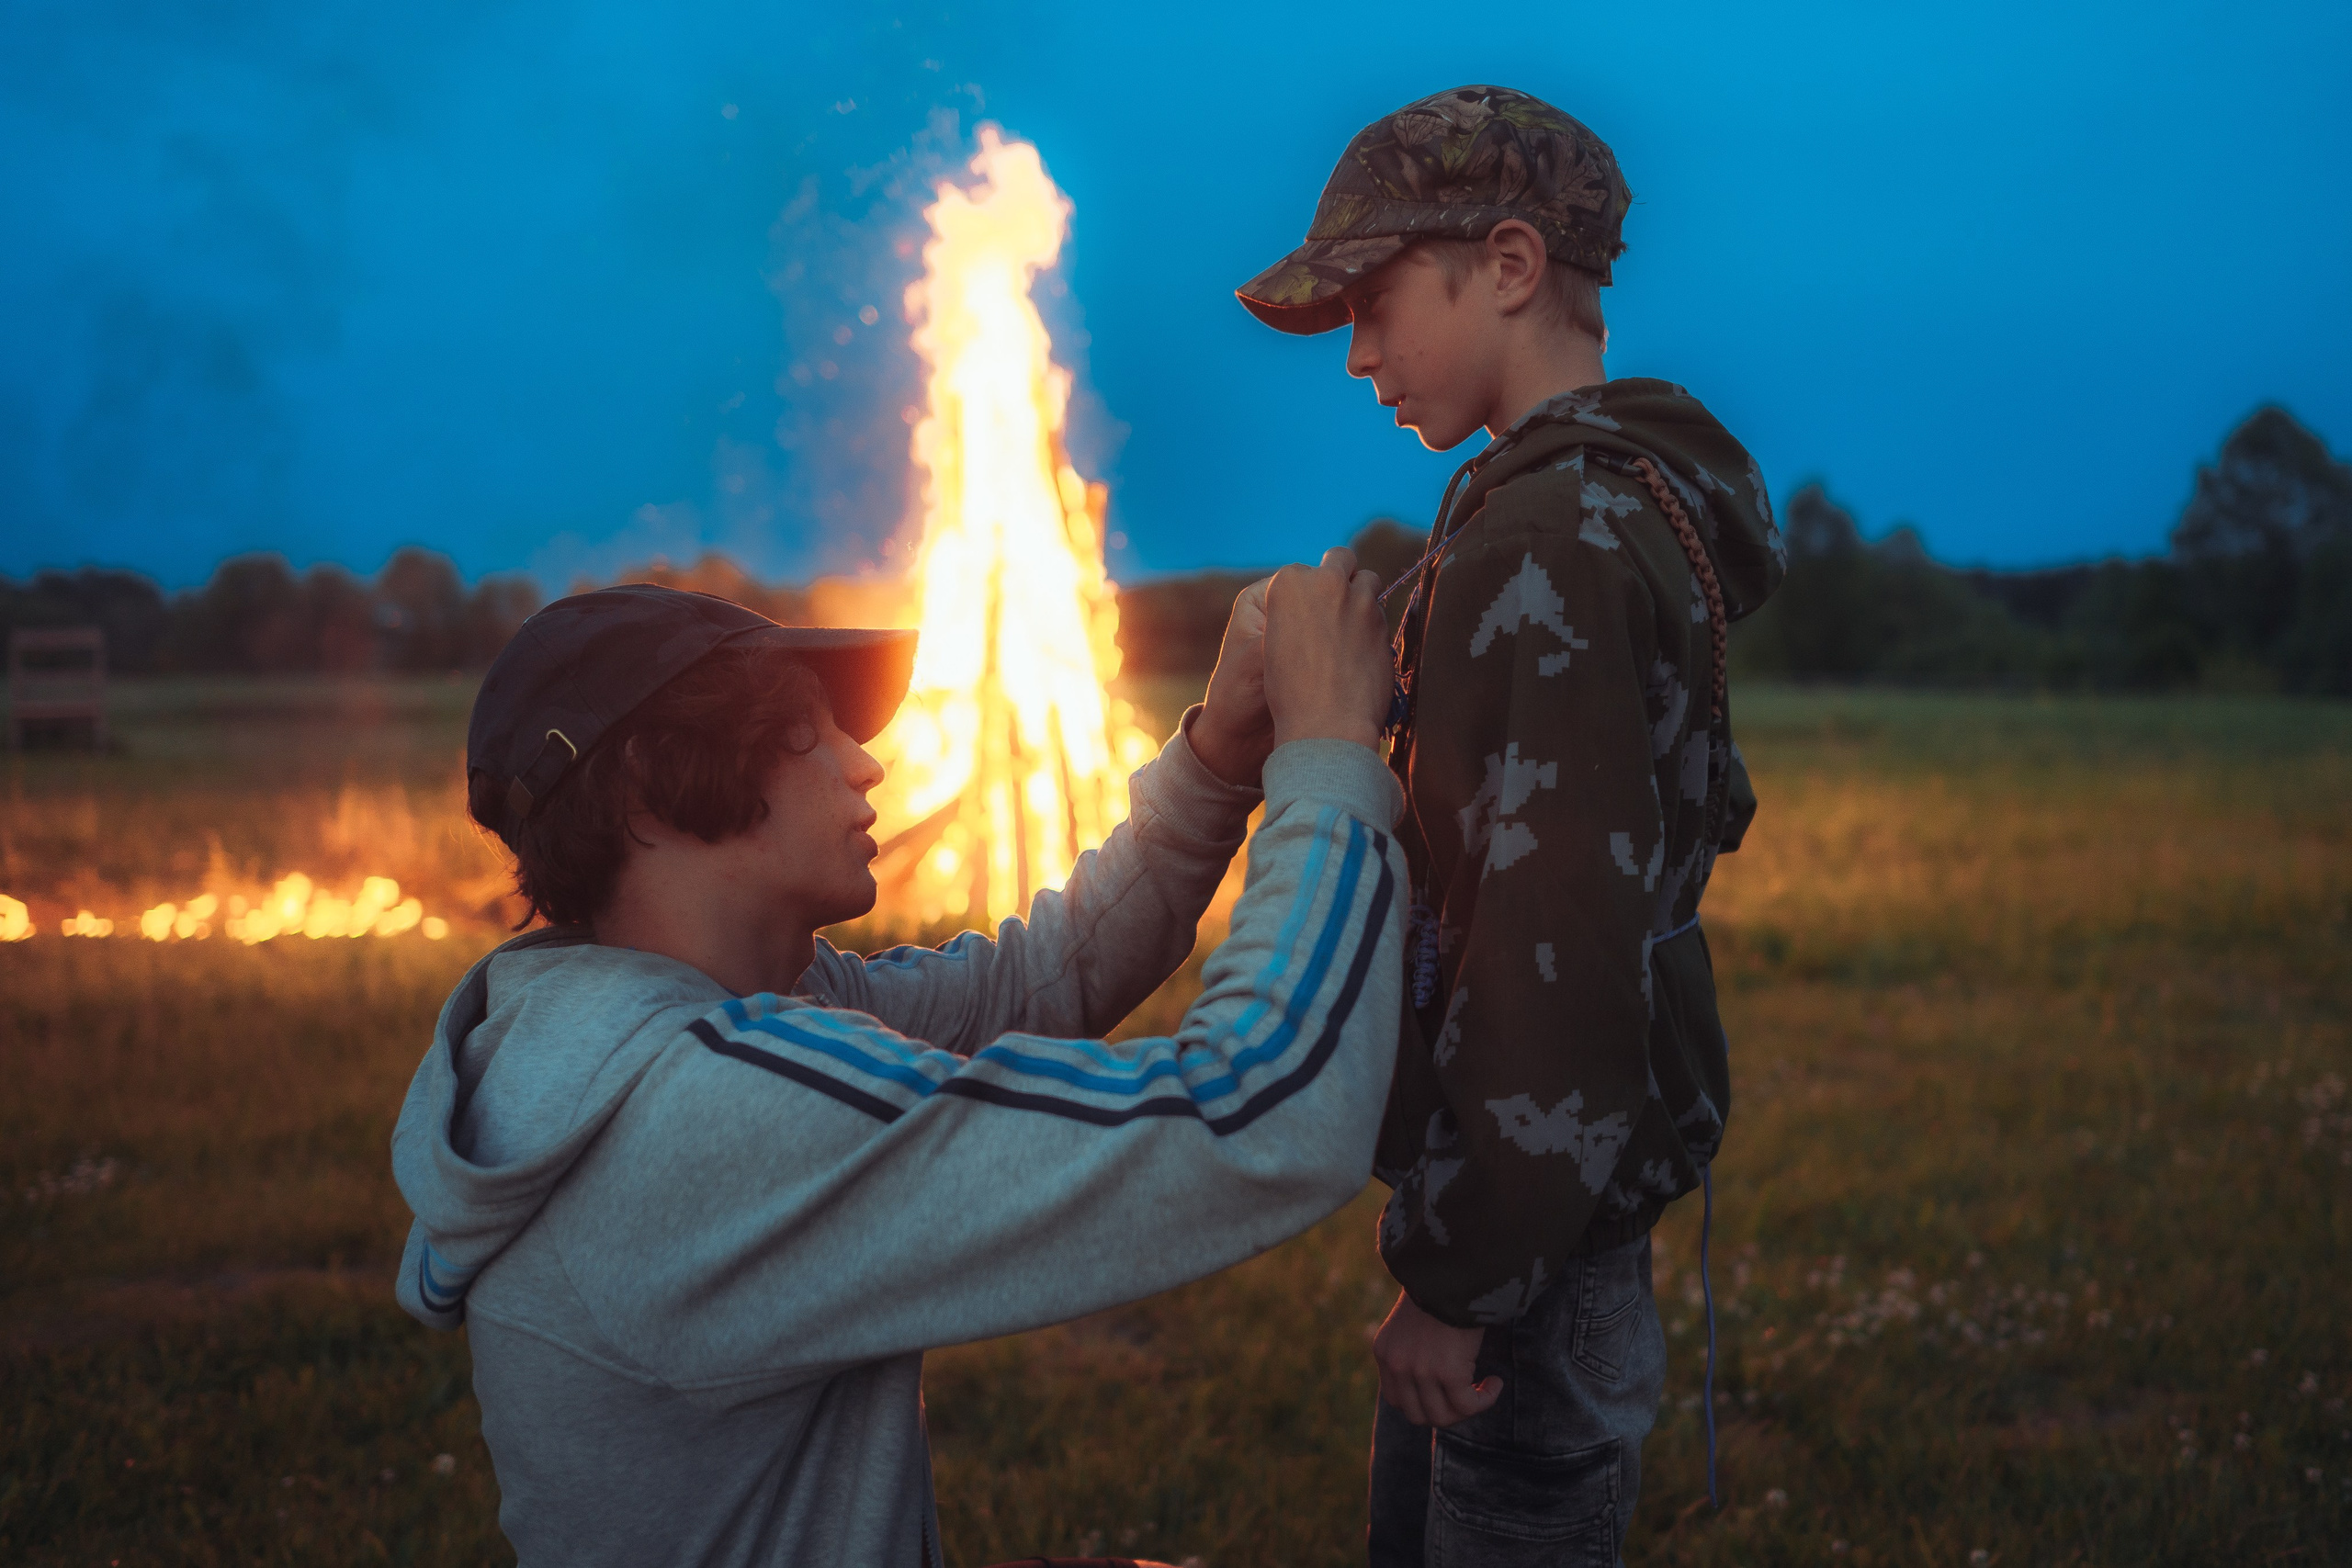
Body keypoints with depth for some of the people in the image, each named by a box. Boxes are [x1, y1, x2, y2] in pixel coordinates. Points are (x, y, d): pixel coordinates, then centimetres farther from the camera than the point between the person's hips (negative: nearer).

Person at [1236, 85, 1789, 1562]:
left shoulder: (1545, 542, -21)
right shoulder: (1644, 507, 11)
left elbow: (1553, 928, -26)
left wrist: (1460, 1276, -20)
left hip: (1543, 1182, -10)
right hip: (1599, 1145, 10)